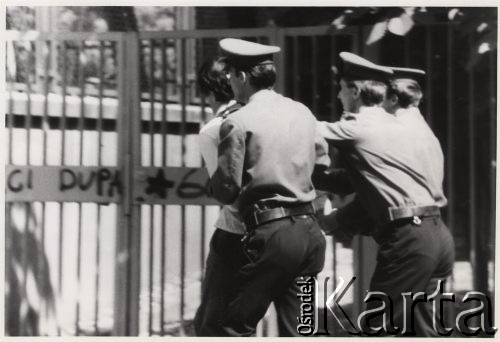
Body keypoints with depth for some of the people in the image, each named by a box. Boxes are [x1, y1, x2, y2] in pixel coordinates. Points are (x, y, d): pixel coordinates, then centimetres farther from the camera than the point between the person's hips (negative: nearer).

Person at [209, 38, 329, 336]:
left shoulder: (238, 123, -6)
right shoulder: (302, 112, 12)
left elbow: (226, 190, -5)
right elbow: (323, 166, 16)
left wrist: (215, 181, 16)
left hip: (273, 233, -6)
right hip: (310, 230, 7)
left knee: (237, 325, 0)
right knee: (297, 330, 11)